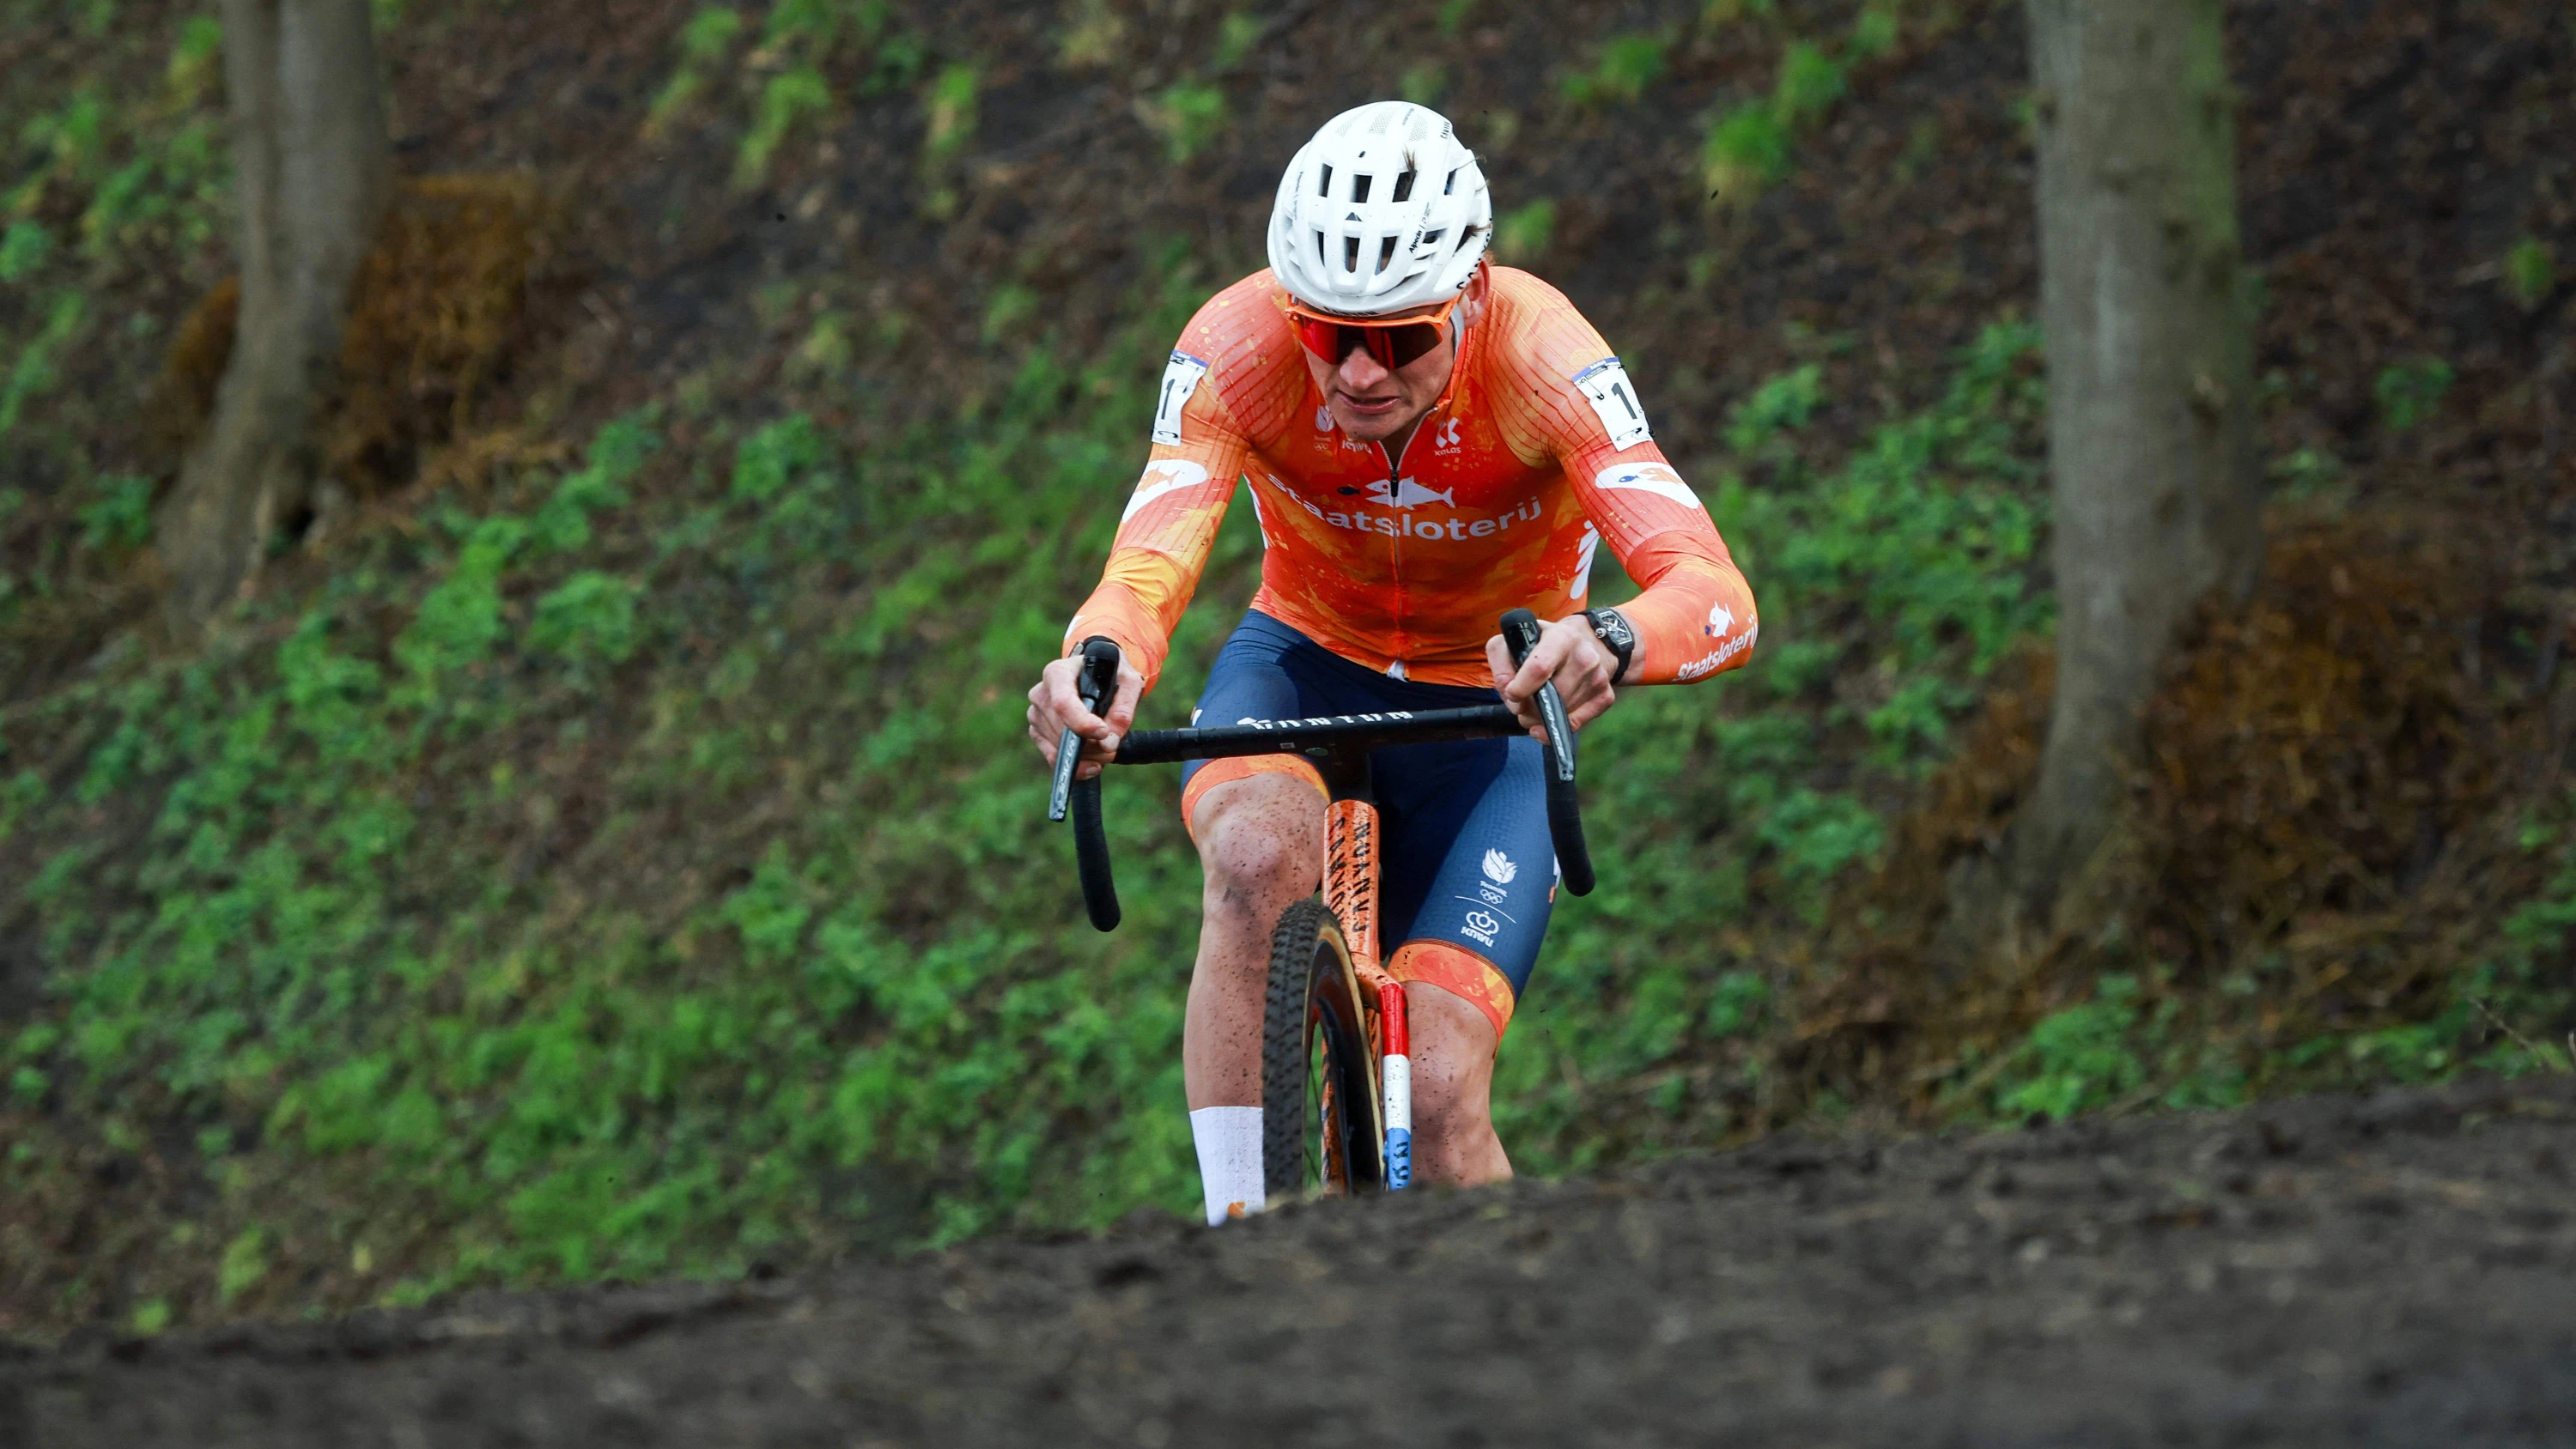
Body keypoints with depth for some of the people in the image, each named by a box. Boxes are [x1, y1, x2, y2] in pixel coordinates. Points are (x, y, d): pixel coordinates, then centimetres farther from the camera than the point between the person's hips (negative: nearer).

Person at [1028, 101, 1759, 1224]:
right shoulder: (1238, 347, -25)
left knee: (1440, 1104, -17)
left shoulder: (1537, 357, -29)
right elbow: (1149, 563, -37)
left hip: (1489, 709, -1)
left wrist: (1609, 645, -64)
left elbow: (1716, 597, -41)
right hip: (1303, 662, 1)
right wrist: (1099, 662, -62)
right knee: (1258, 861, -36)